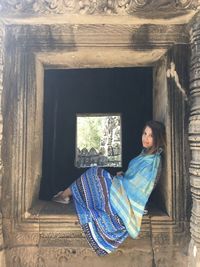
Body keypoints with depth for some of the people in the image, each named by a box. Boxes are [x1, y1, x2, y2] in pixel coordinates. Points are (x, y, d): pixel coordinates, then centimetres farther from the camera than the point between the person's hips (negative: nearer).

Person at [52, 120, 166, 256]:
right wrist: (123, 175, 2)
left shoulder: (152, 161, -22)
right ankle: (66, 195, 17)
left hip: (126, 200, -9)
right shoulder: (148, 154, 7)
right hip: (126, 194, 9)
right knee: (96, 174, 10)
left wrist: (118, 178, -5)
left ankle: (64, 195, 9)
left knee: (95, 173, -9)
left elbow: (133, 185, -22)